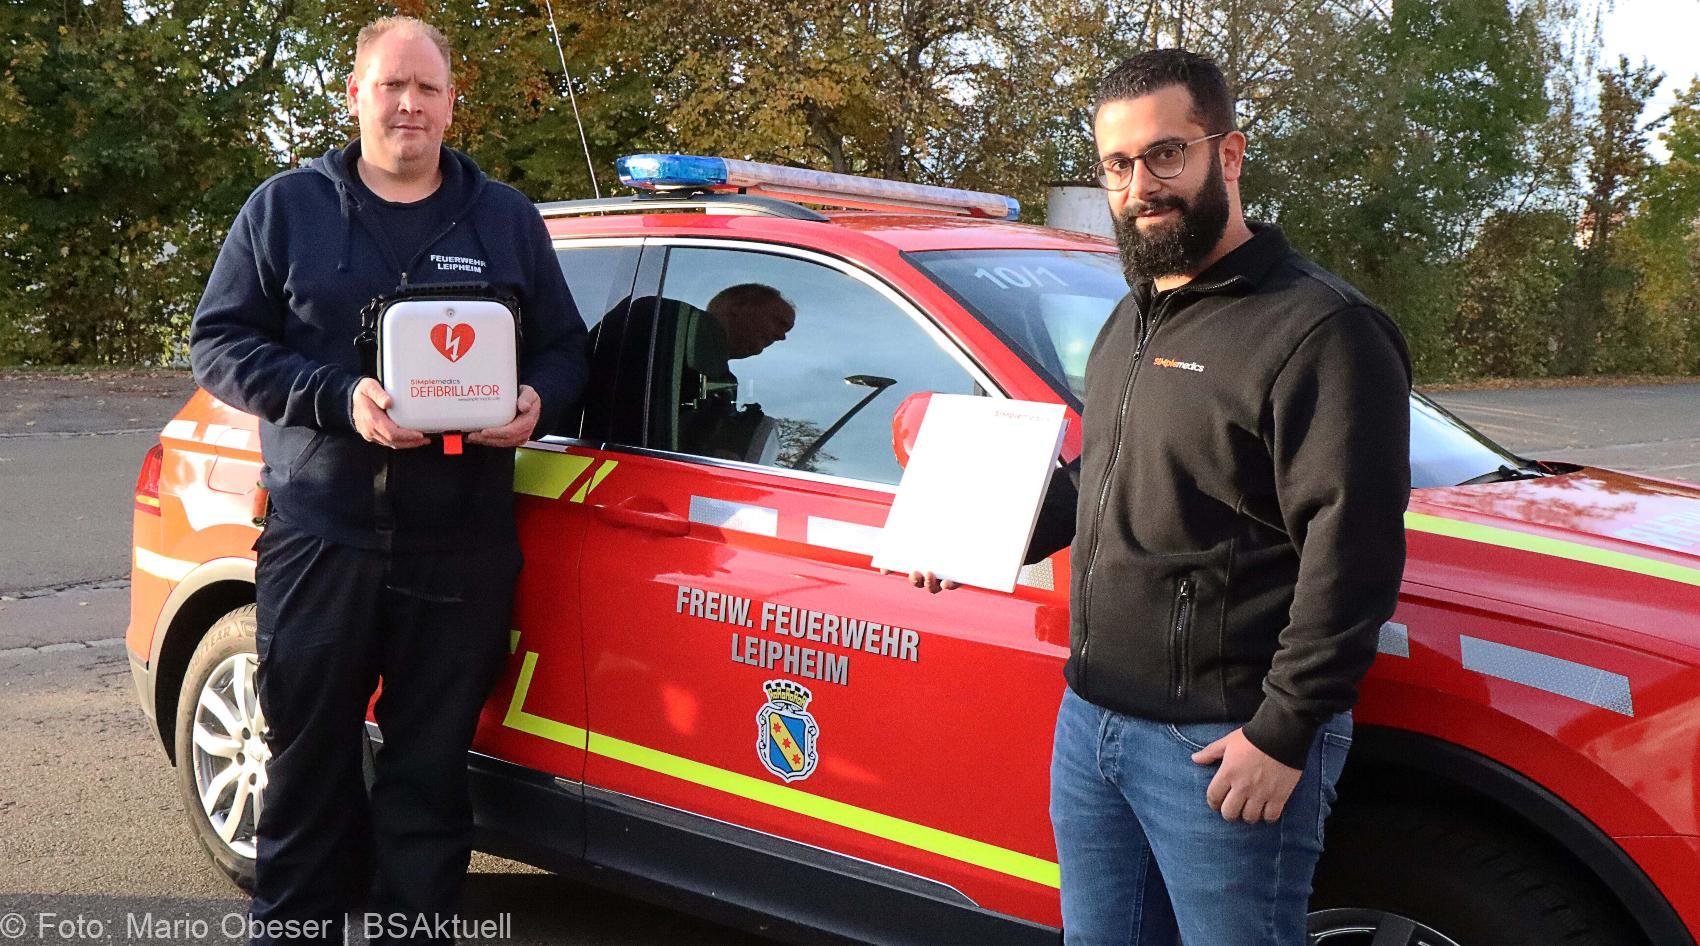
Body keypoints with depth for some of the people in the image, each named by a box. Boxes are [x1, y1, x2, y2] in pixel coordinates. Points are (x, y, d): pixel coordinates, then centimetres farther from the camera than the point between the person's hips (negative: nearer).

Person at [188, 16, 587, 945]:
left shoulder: (506, 219, 11)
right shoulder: (286, 207, 7)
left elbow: (564, 350, 13)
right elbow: (219, 343, 2)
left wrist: (533, 403, -11)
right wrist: (340, 398, -14)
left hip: (461, 550, 1)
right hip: (318, 541, 0)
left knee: (429, 773, 7)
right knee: (309, 764, 8)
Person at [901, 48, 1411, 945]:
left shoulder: (1318, 329, -15)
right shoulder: (1130, 321, 15)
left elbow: (1352, 550, -20)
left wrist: (1284, 733, -20)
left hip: (1222, 745, -8)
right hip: (1090, 720, 8)